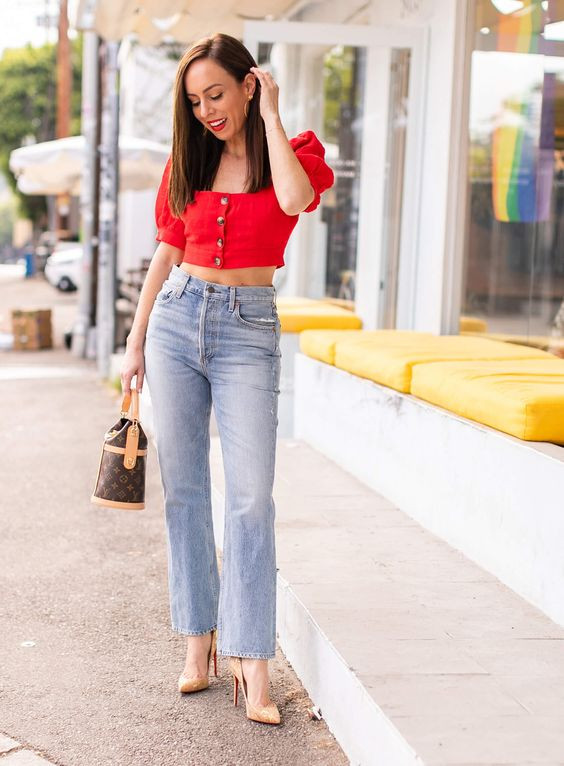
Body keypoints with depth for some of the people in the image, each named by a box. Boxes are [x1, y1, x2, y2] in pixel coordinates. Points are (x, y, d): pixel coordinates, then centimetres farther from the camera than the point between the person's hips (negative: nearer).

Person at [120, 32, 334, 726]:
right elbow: (167, 253, 13)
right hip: (176, 318, 4)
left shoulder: (295, 150, 1)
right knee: (183, 488, 6)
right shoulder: (187, 161, 10)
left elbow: (295, 200, -23)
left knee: (251, 497, -9)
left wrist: (269, 115, -11)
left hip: (248, 329, -3)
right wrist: (136, 342, 11)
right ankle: (199, 640, 17)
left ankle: (252, 668, -5)